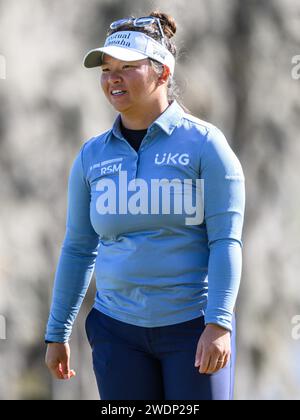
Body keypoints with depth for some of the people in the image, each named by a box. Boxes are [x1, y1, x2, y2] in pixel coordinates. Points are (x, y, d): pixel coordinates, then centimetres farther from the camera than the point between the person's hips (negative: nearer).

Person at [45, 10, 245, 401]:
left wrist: (219, 325, -18)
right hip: (118, 330, 4)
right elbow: (78, 249, 12)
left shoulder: (204, 143, -4)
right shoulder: (92, 156, 7)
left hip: (193, 326, -3)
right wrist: (57, 334, 12)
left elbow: (226, 241, -9)